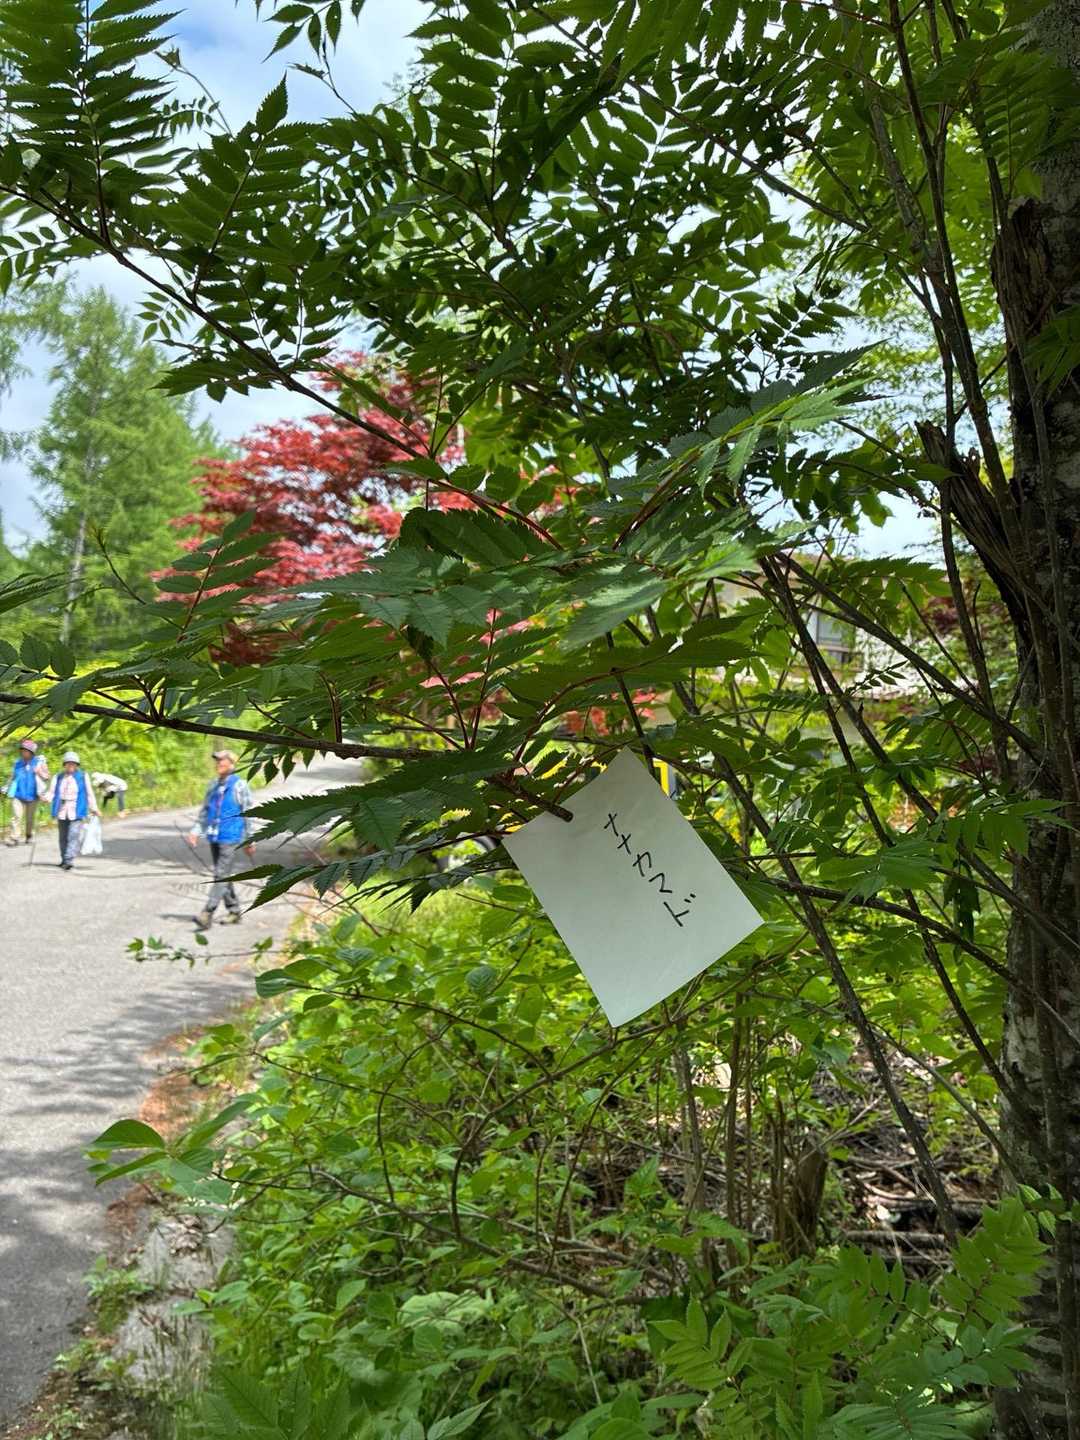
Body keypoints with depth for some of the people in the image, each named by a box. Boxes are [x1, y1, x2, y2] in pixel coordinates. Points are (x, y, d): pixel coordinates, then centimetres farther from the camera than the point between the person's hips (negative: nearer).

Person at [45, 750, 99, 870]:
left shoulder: (83, 776, 5)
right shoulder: (58, 778, 10)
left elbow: (89, 794, 8)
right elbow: (52, 792, 3)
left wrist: (94, 809, 8)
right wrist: (46, 798, -18)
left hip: (77, 813, -3)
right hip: (62, 812, 3)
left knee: (74, 836, -16)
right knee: (63, 838, 11)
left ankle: (69, 860, -22)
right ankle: (64, 860, 24)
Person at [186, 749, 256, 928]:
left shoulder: (240, 785, -6)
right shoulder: (213, 785, 11)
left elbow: (248, 814, -3)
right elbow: (204, 811, 18)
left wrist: (250, 840, -1)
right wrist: (196, 831, 7)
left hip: (231, 839, -7)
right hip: (215, 838, 7)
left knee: (221, 876, -10)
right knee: (222, 876, 12)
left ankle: (207, 915, -14)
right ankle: (234, 911, 23)